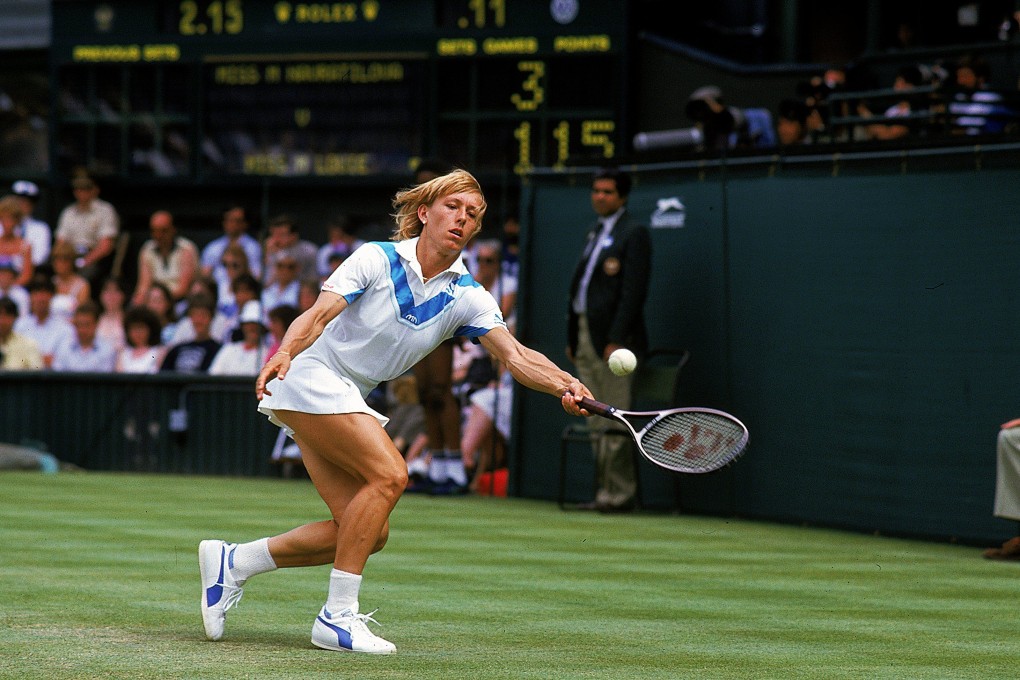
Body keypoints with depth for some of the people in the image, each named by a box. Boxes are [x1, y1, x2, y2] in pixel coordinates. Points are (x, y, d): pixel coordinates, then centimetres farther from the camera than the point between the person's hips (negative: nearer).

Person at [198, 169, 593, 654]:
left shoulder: (467, 298, 1)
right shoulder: (377, 259, -10)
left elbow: (516, 356, -11)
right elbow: (318, 315, -19)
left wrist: (565, 386, -30)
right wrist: (285, 353, -40)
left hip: (347, 399, 7)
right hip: (309, 375, -7)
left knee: (370, 534, -3)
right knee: (389, 474, -23)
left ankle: (231, 562, 8)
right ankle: (337, 616, -21)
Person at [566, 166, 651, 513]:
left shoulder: (633, 233, -5)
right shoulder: (595, 234, 21)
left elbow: (633, 289, -13)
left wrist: (616, 340, -20)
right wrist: (573, 338, 16)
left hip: (613, 338, -9)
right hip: (585, 335, 9)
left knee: (614, 422, -8)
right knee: (597, 423, 9)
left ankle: (620, 493, -7)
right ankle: (605, 490, 11)